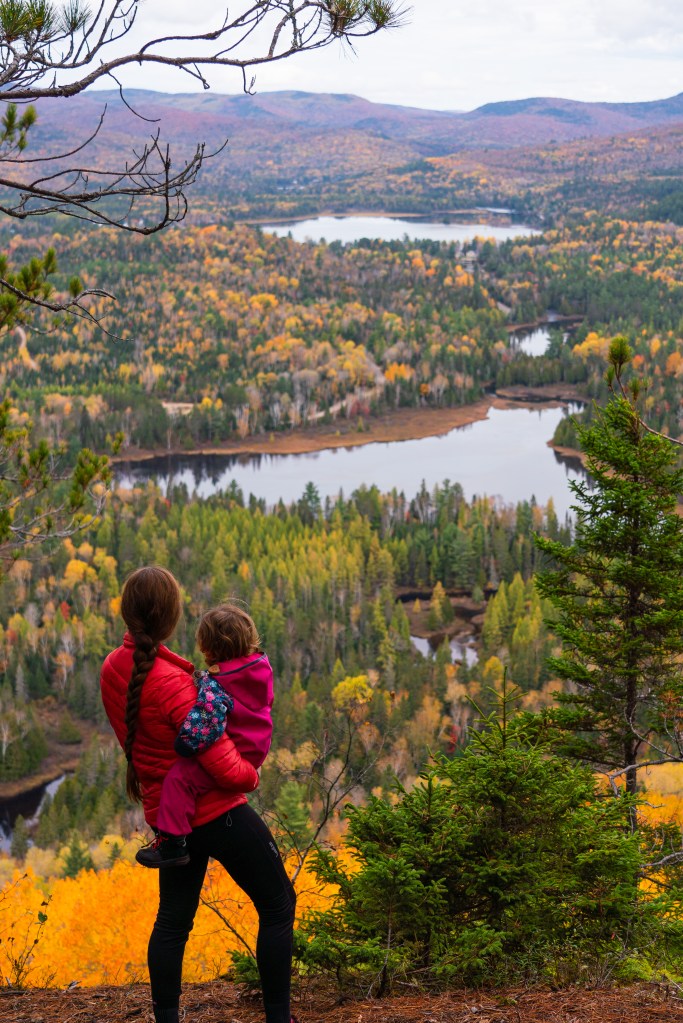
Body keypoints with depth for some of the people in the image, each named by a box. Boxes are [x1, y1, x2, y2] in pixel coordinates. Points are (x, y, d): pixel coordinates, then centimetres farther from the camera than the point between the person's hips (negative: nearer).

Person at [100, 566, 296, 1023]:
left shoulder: (113, 670, -4)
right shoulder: (172, 683, -27)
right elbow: (225, 767, -25)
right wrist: (250, 775, -5)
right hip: (217, 811, -7)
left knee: (174, 919, 18)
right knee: (278, 905, 8)